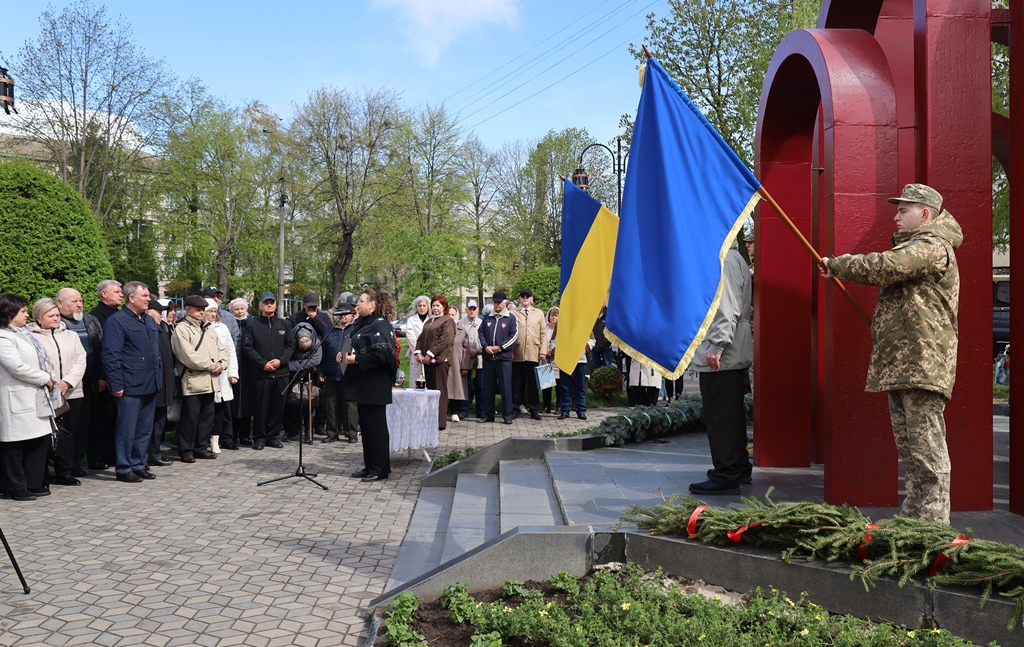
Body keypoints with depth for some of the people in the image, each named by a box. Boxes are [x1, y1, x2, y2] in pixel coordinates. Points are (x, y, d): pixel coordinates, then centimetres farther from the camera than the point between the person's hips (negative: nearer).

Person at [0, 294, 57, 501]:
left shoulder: (22, 335, 17)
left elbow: (38, 360, 22)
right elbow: (18, 367, -20)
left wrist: (47, 379, 8)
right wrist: (45, 378, -11)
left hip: (35, 397, 10)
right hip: (18, 400, -9)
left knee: (40, 441, 11)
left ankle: (34, 484, 21)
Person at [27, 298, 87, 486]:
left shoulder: (70, 335, 14)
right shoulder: (31, 337, 0)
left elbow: (80, 360, 7)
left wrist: (68, 382, -7)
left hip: (71, 393, 4)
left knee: (69, 434, 5)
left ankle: (65, 472, 13)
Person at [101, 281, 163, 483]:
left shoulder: (149, 321, 16)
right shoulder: (116, 321, -9)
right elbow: (111, 356, -14)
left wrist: (159, 378, 15)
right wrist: (116, 385, -17)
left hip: (150, 386, 8)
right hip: (130, 388, -8)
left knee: (145, 429, 13)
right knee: (127, 430, 0)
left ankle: (139, 465, 23)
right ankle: (124, 469, 9)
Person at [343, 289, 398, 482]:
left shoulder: (379, 326, -15)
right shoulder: (364, 324, 14)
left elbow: (382, 354, -24)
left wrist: (357, 359, -19)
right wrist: (350, 356, 6)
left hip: (375, 386, -10)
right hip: (363, 385, 10)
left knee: (375, 426, -3)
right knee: (366, 425, 13)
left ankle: (380, 470, 5)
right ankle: (370, 466, 22)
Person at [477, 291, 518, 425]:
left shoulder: (511, 318, 1)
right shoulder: (487, 318, 13)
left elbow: (514, 336, -4)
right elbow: (481, 333, 11)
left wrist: (499, 347, -11)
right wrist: (486, 346, -7)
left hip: (504, 357, -4)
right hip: (488, 357, 4)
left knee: (505, 387, -2)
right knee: (488, 387, 8)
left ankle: (507, 415, 5)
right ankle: (488, 415, 16)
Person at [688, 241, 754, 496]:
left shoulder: (725, 260, -14)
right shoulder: (733, 258, 19)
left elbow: (727, 310, -22)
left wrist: (716, 346, -24)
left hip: (721, 356, -11)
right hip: (734, 354, 11)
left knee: (719, 416, -7)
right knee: (731, 413, 17)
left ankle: (725, 477, -3)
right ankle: (740, 467, 27)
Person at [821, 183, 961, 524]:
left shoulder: (933, 246, -8)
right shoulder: (913, 246, 27)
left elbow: (885, 267, -22)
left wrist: (835, 265, -10)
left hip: (921, 364, -11)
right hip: (899, 365, 11)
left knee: (926, 449, -10)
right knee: (909, 449, 13)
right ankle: (911, 519, 19)